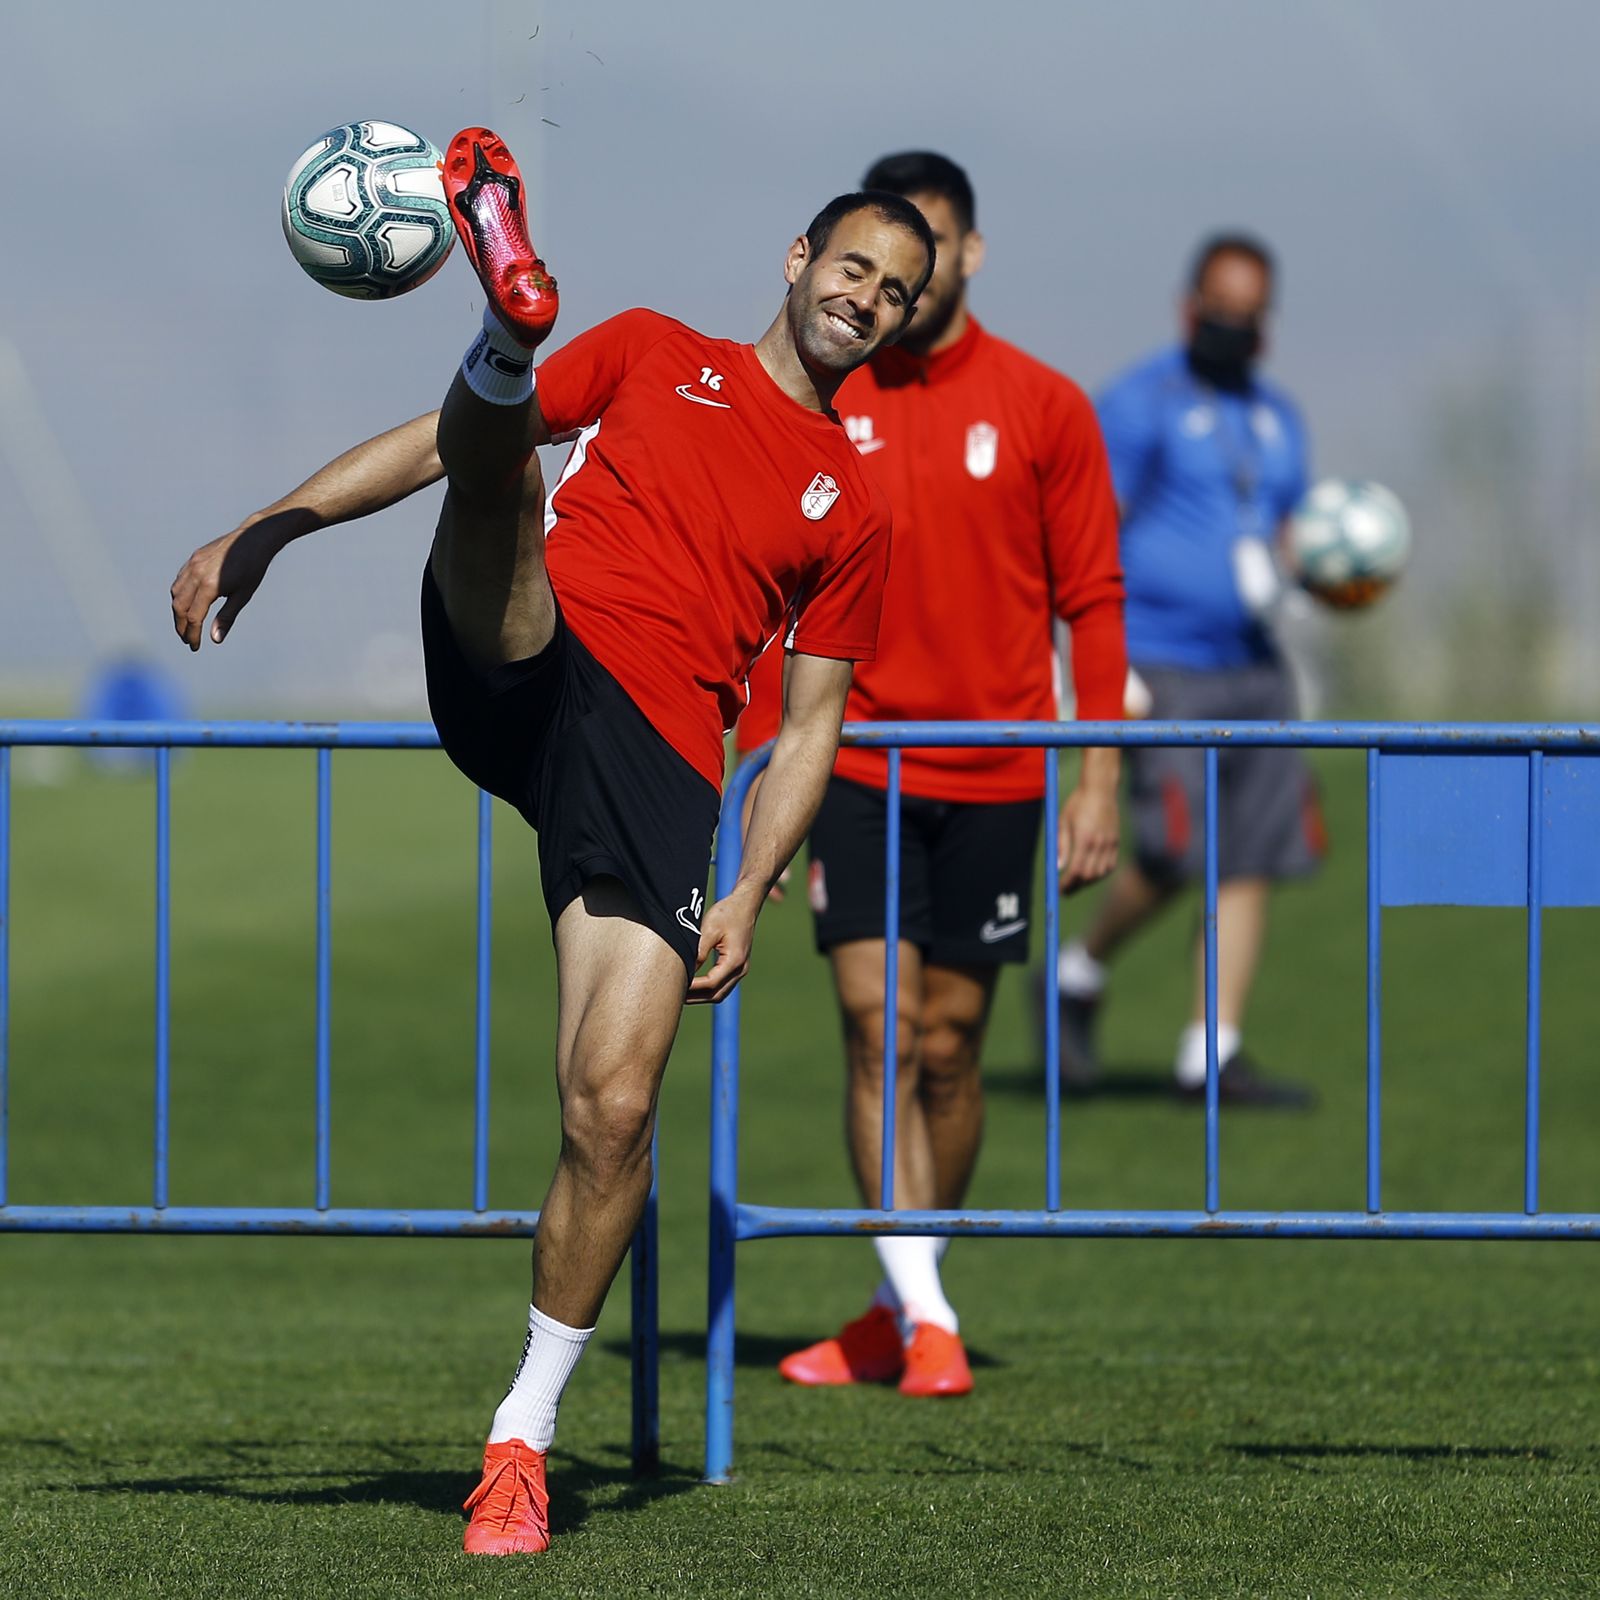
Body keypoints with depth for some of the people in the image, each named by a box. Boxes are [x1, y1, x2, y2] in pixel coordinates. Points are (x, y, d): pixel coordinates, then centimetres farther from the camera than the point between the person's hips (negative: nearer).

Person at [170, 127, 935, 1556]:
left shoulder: (853, 513, 20)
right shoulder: (655, 355, 19)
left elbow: (812, 727, 18)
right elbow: (442, 442, 16)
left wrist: (751, 894, 3)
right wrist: (266, 530, 7)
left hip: (659, 757, 0)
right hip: (519, 671, 0)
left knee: (613, 1111, -12)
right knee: (500, 464, -29)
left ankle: (523, 1436, 0)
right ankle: (509, 321, -67)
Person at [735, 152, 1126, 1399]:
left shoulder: (1041, 407, 1)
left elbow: (1092, 600, 2)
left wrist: (1099, 780, -3)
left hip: (994, 777, 0)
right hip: (855, 767, 0)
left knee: (948, 1046, 4)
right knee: (877, 1031, -11)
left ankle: (907, 1307, 20)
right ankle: (921, 1317, -12)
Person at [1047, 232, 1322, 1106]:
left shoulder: (1276, 418, 16)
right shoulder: (1141, 404, -7)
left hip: (1251, 668, 7)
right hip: (1162, 668, -7)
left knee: (1252, 860, -1)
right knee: (1176, 855, -15)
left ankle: (1211, 1054, 2)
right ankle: (1079, 976, 11)